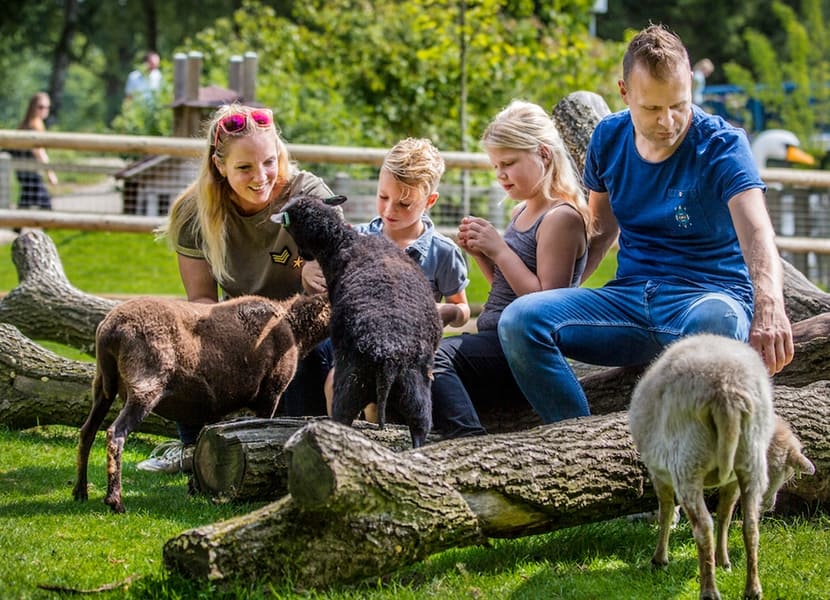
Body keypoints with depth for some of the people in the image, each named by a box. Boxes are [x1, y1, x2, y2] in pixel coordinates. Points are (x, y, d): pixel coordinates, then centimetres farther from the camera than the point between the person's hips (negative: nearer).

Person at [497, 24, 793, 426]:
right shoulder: (609, 138, 6)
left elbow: (756, 233, -27)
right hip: (630, 298, 5)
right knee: (519, 320, -20)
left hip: (709, 295, -5)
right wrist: (558, 293, 7)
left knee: (716, 322, -43)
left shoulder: (722, 145, -10)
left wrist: (769, 308, -47)